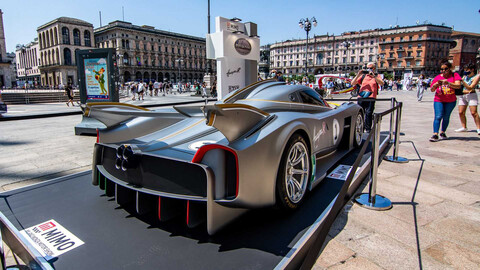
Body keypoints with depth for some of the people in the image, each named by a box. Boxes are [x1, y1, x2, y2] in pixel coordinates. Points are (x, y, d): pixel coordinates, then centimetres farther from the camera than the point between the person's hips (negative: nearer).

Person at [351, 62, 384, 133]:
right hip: (361, 98, 3)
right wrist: (358, 75, 1)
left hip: (370, 98, -3)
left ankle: (368, 128, 0)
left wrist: (373, 76, -16)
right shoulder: (363, 76, 18)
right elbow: (353, 83, 13)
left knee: (368, 113, -8)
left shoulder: (377, 76, 12)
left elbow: (382, 83, -8)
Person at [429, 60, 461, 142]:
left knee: (446, 117, 8)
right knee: (438, 116, -13)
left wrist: (448, 83, -32)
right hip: (438, 100, 0)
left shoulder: (455, 75, -2)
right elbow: (432, 89, 1)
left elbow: (458, 86, -17)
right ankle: (435, 134, -18)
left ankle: (442, 133, 23)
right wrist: (436, 84, -19)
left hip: (451, 101, 0)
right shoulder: (438, 77, 2)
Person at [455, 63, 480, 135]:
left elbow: (470, 88, -17)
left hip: (471, 95, -6)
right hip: (462, 96, 6)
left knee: (474, 113, -11)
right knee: (461, 112, 3)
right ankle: (464, 127, 12)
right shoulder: (465, 76, 12)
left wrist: (462, 81, -23)